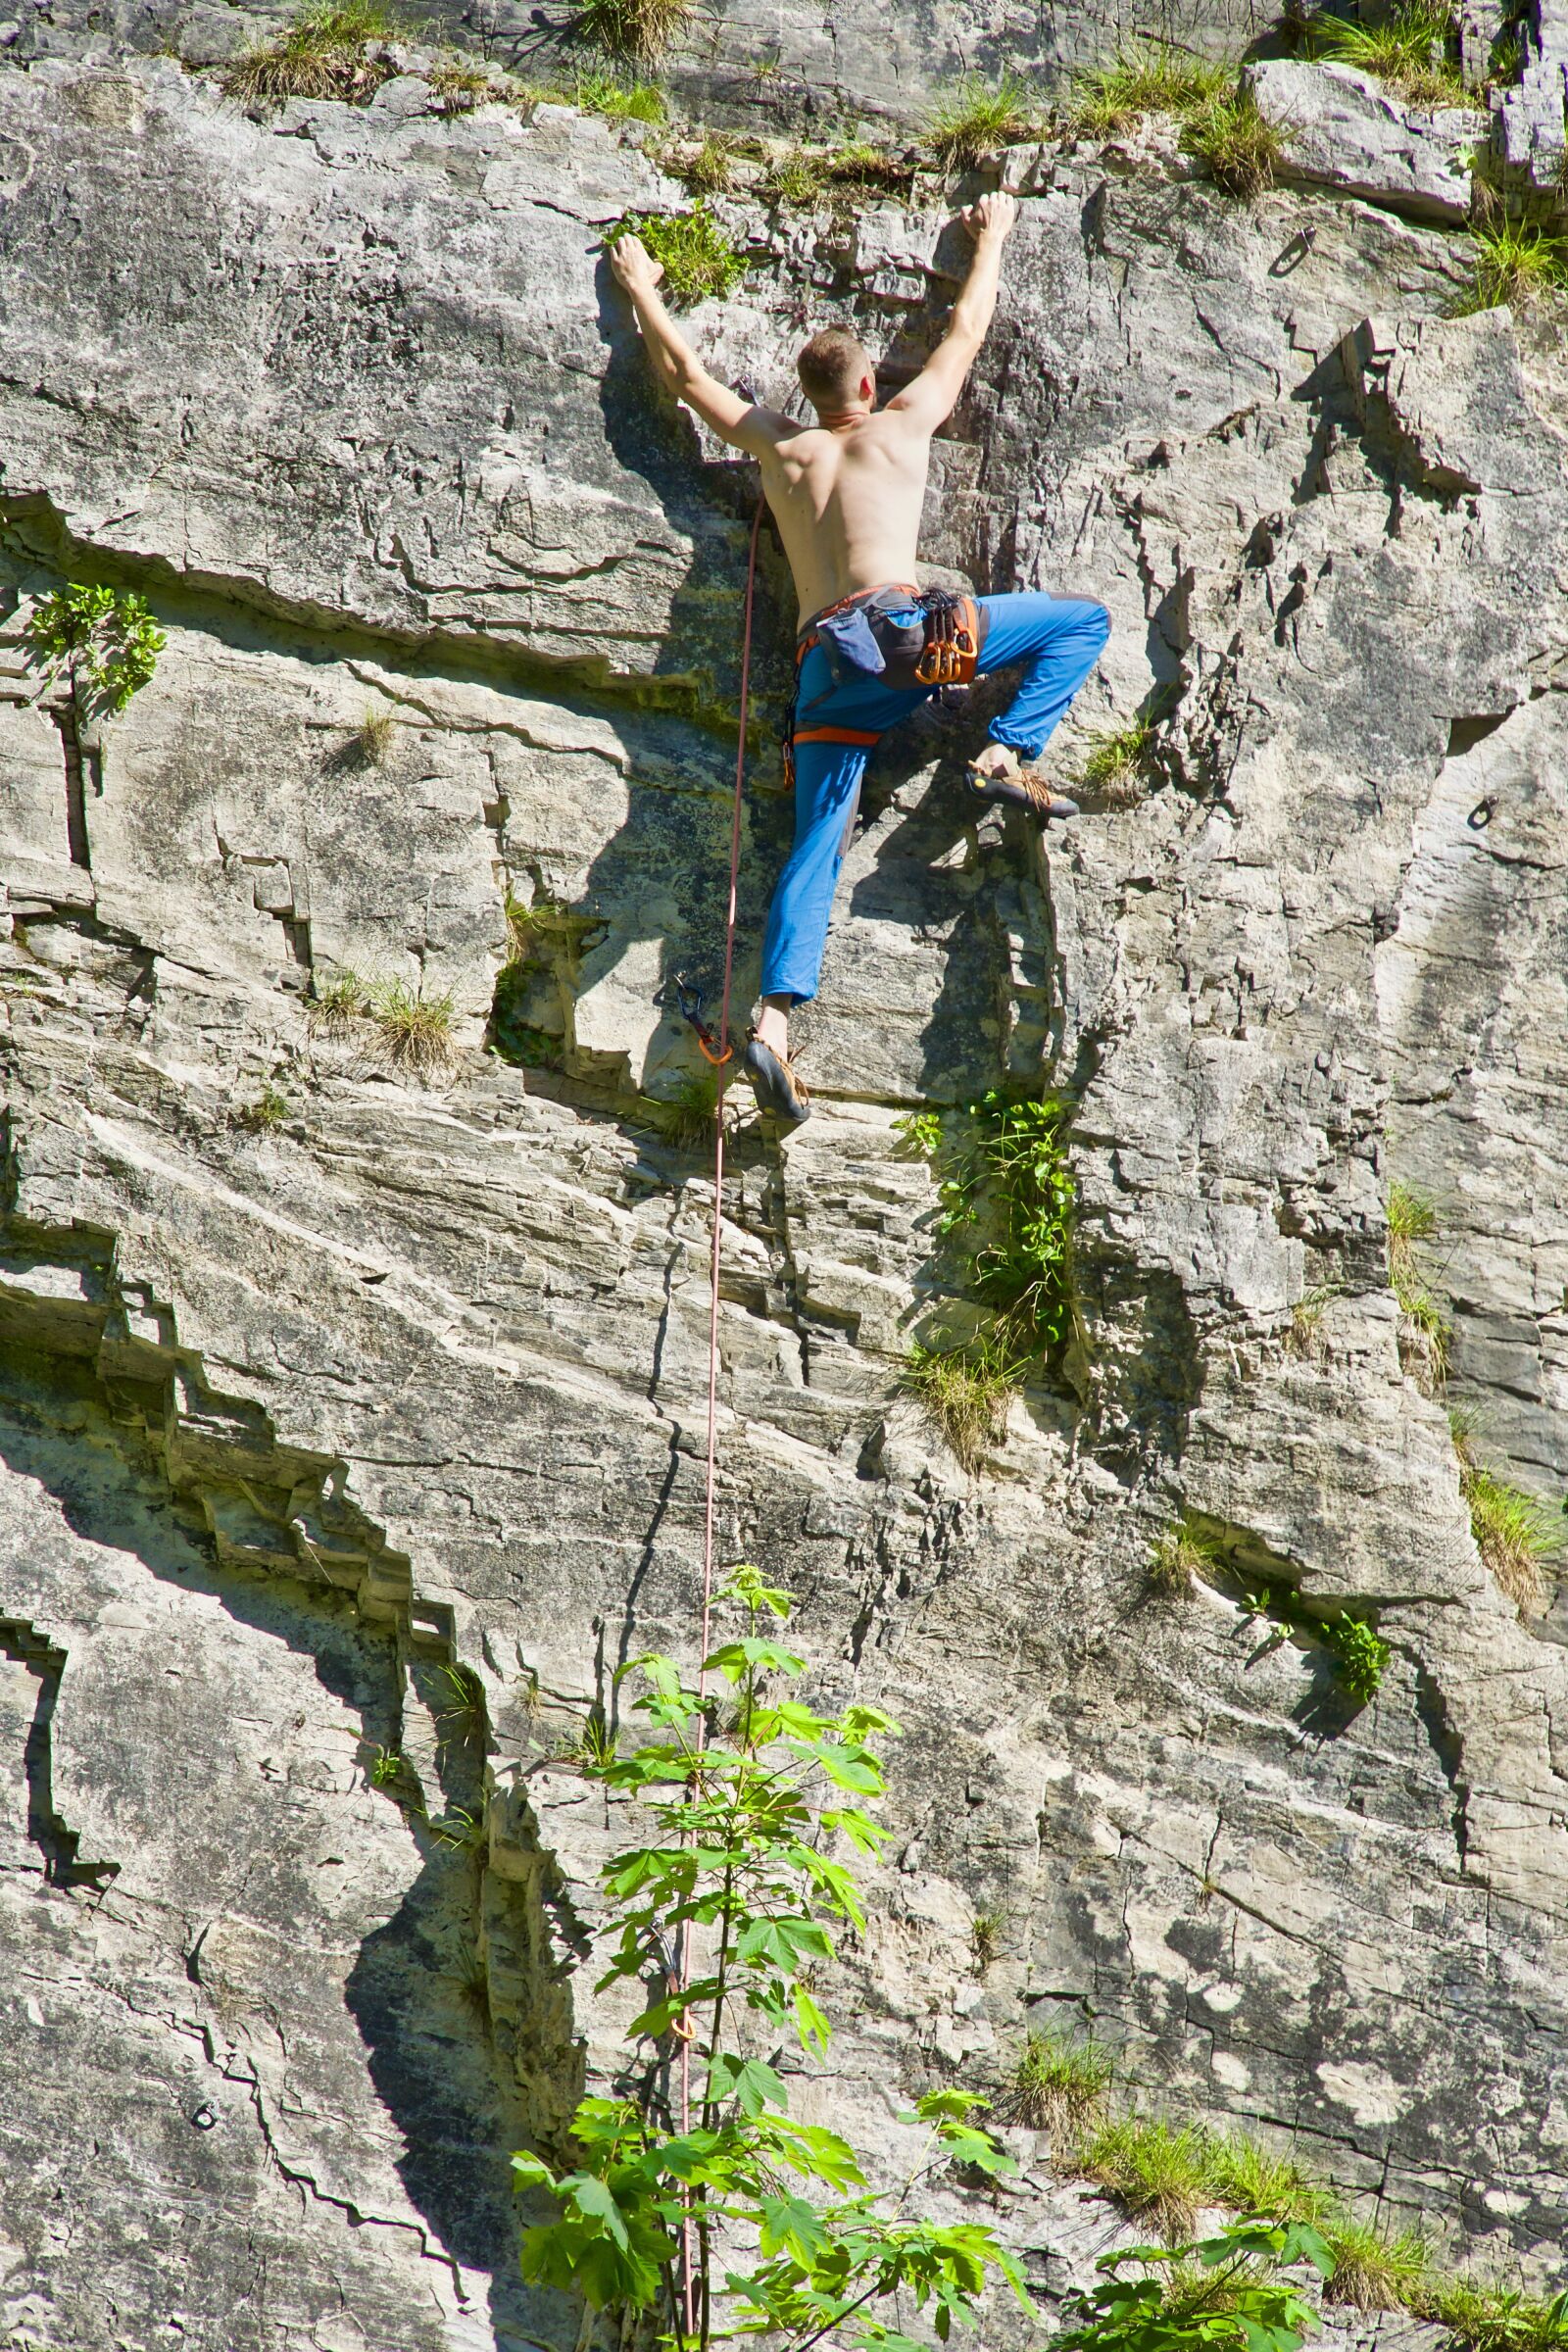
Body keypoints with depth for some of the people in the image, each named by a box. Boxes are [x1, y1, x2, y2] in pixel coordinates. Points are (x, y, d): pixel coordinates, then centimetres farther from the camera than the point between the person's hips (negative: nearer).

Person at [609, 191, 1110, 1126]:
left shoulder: (779, 447, 21)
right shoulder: (904, 425, 14)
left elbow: (687, 373, 31)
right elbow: (967, 333, 28)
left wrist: (640, 288, 44)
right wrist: (992, 237, 43)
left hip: (825, 667, 4)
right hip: (900, 629, -4)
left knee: (816, 846, -1)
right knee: (1083, 618, 10)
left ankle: (775, 1020, -17)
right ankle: (1009, 756, -5)